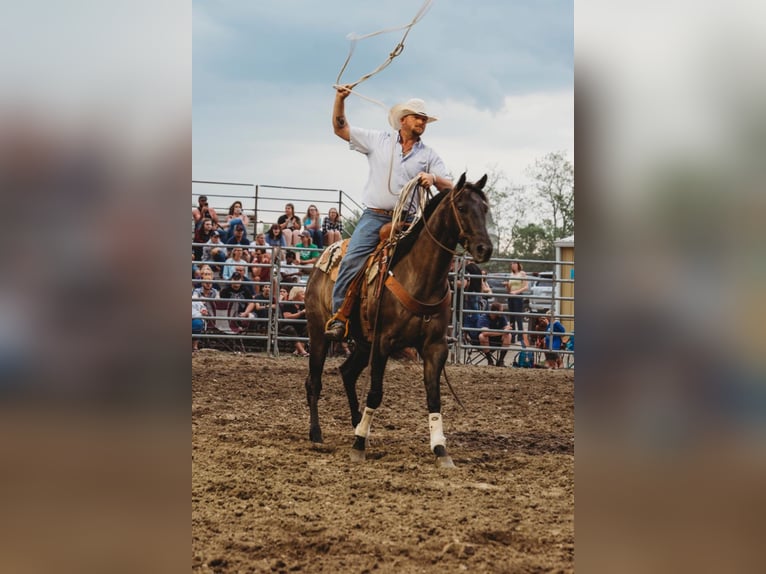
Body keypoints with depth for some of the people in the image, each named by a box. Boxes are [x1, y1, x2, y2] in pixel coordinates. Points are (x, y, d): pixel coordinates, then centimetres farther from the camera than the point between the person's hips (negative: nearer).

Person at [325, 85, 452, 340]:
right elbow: (340, 128, 16)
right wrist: (340, 99, 4)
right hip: (375, 216, -1)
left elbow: (448, 186, 7)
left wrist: (434, 178, -15)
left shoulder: (429, 155, 14)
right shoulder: (378, 140, 12)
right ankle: (339, 317, -20)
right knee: (352, 260, -21)